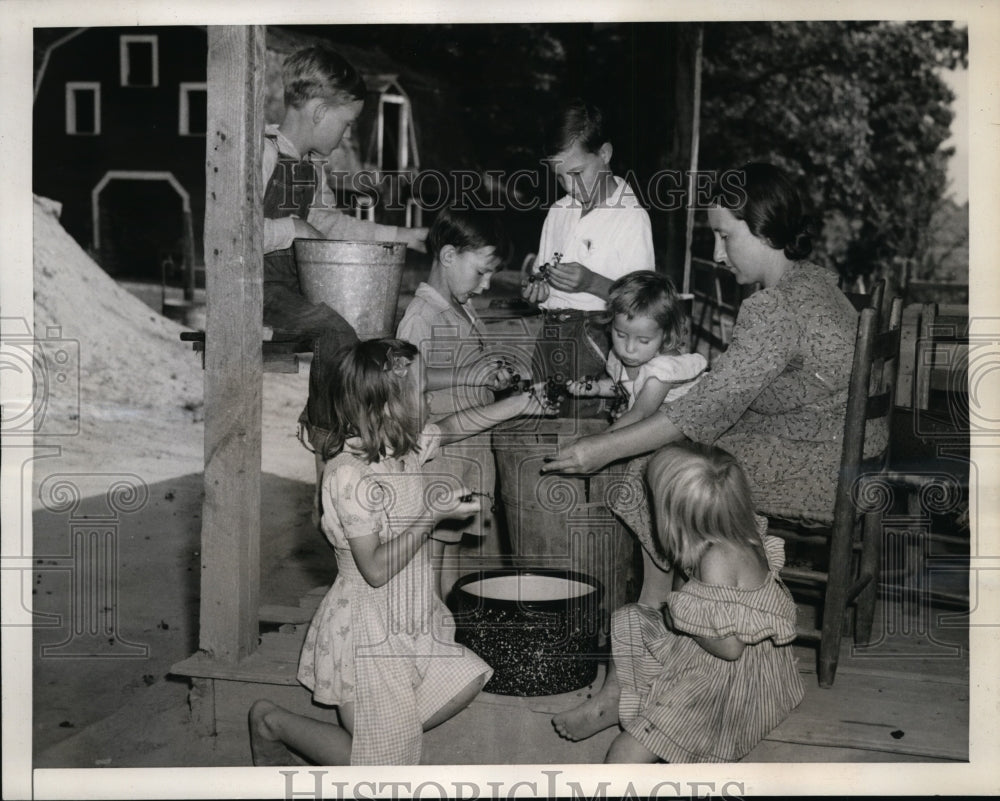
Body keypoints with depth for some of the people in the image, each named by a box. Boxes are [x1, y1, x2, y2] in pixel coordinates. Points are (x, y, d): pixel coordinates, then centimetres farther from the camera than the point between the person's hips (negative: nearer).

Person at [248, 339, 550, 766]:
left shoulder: (407, 446, -1)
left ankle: (391, 730, 14)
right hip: (367, 633, -9)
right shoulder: (350, 474, -25)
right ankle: (272, 721, 16)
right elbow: (375, 570, -25)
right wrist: (433, 515, -23)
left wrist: (518, 403, 20)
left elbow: (450, 427, 22)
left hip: (411, 625, 9)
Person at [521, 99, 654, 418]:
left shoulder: (630, 215, -5)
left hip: (595, 340, -5)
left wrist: (591, 282, -21)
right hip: (549, 338, 6)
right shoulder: (558, 212, 15)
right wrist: (536, 289, 1)